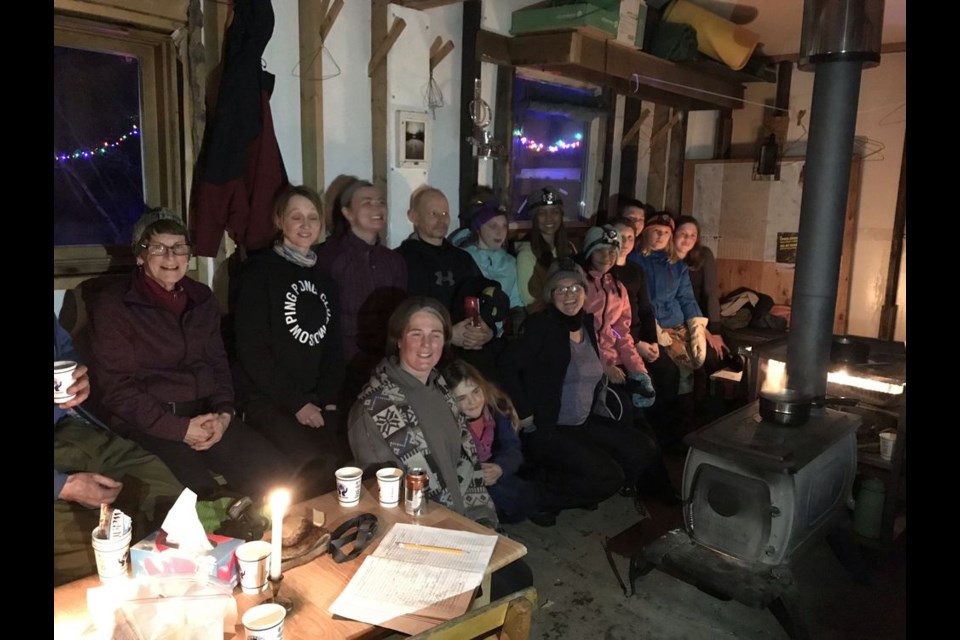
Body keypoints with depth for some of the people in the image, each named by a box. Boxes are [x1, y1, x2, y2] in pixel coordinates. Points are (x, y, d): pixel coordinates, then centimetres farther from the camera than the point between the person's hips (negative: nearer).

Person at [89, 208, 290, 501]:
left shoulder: (202, 298, 14)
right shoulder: (112, 306, -1)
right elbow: (116, 388, -6)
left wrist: (224, 413, -4)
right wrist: (179, 429, -14)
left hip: (207, 416, 5)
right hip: (150, 424, -4)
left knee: (275, 473, -15)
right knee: (203, 496, -28)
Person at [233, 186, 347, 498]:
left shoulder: (324, 278, 16)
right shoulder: (260, 271, -1)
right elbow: (252, 350, -8)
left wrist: (329, 400, 0)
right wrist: (296, 403, -12)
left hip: (318, 401, 5)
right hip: (268, 401, -5)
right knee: (318, 466, -27)